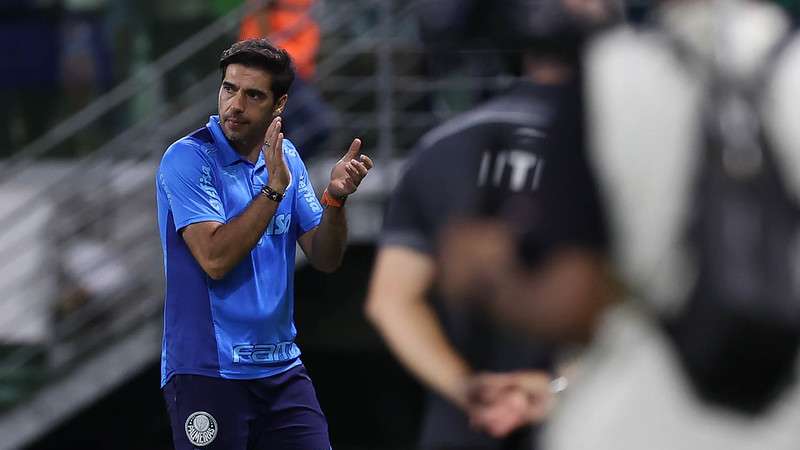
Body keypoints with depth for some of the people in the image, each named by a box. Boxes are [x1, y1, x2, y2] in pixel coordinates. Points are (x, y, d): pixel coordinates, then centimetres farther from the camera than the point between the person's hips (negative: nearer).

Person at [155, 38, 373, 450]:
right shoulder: (188, 158, -10)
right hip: (208, 371, -6)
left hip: (281, 368, 6)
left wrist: (336, 198, -11)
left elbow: (324, 259, 7)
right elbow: (215, 258, -20)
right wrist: (274, 188, -22)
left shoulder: (285, 157, 9)